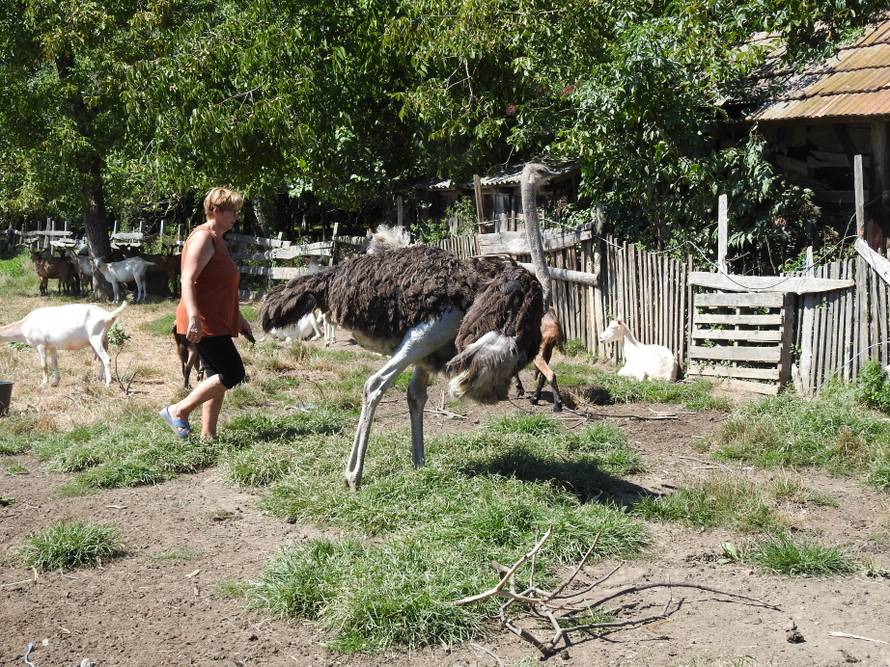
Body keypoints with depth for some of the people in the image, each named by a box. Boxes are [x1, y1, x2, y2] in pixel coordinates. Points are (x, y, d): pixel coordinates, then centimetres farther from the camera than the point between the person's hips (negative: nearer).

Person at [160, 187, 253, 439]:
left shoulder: (217, 240, 20)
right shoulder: (203, 238, -13)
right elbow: (188, 281, -22)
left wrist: (239, 318, 28)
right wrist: (193, 317, -32)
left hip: (218, 323, 10)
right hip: (204, 324, -10)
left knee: (216, 377, 10)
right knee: (233, 373, -10)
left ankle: (208, 435, 14)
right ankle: (178, 411, -3)